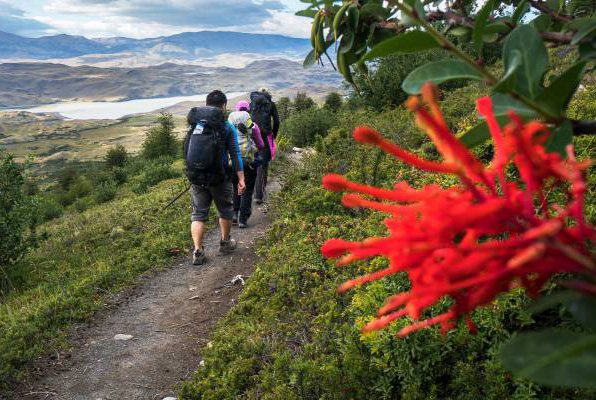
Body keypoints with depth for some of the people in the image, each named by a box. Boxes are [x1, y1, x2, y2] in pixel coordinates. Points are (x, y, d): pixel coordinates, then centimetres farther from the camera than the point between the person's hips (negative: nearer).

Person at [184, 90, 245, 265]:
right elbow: (235, 154, -9)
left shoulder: (194, 124, 6)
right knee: (225, 211, 19)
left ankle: (198, 252, 3)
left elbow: (188, 151, 13)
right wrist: (241, 179, -7)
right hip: (219, 178, -3)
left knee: (198, 214, 10)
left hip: (196, 178, 3)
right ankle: (225, 243, 34)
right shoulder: (227, 127, -7)